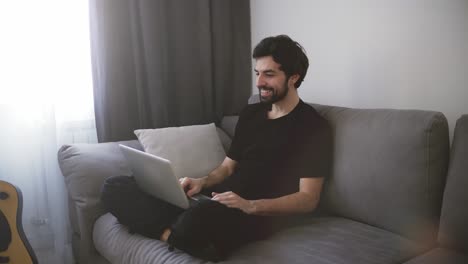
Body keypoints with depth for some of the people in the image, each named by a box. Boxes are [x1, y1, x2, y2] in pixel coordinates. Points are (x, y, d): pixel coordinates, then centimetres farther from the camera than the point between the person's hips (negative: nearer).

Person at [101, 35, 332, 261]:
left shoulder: (313, 127, -3)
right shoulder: (250, 113, 18)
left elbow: (308, 199, -9)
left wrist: (250, 206, -24)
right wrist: (202, 182, -2)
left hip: (258, 214, -7)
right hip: (217, 200, 7)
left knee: (196, 222, -43)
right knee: (114, 188, -7)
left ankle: (174, 234, -12)